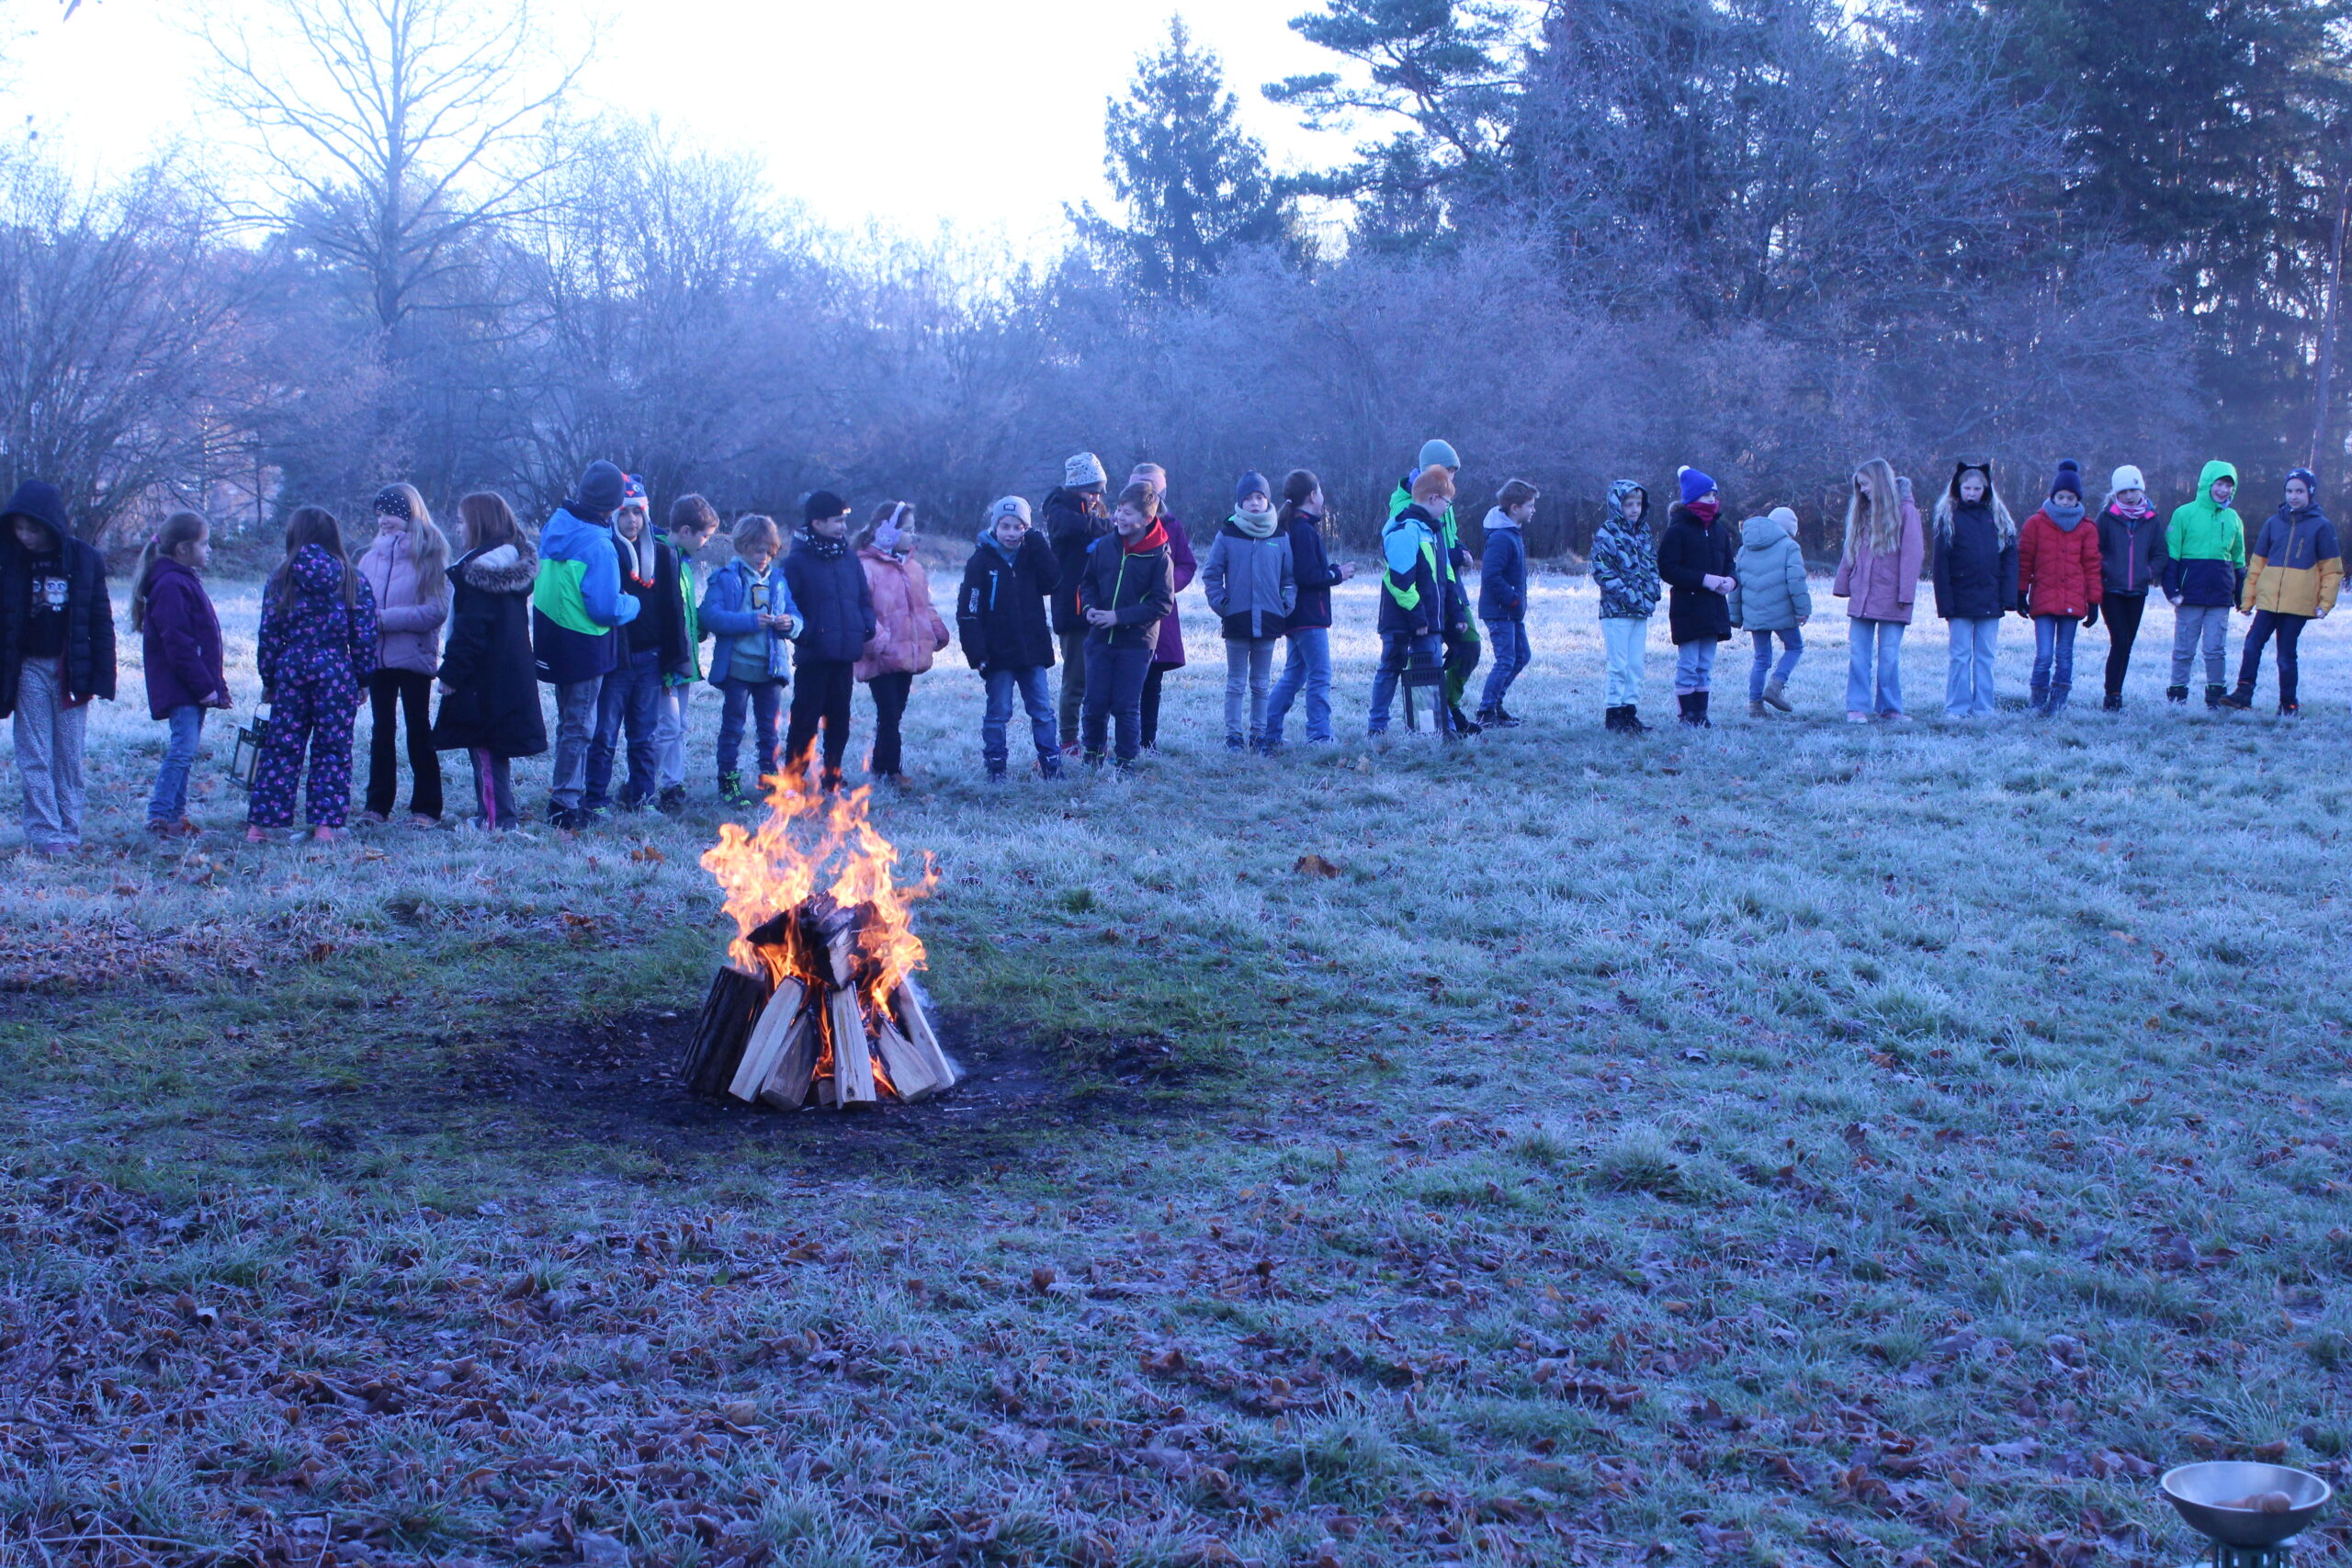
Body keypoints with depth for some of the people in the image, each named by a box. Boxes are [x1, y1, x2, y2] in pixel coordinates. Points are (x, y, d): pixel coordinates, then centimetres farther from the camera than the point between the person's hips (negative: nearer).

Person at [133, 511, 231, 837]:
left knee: (185, 749, 12)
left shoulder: (185, 581, 18)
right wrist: (204, 686, -20)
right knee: (183, 748, -14)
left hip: (193, 687, 10)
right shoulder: (171, 585, -15)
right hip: (181, 688, -10)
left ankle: (175, 816, 16)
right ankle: (158, 816, -15)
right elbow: (177, 644, -21)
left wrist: (216, 682, 21)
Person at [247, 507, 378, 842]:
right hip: (336, 670, -1)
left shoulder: (281, 579, 2)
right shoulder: (354, 581, 1)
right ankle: (325, 824, 1)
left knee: (280, 748, 6)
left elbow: (268, 636, 2)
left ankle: (260, 823, 7)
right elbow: (364, 637, -1)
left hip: (290, 668, 1)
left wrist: (269, 682, 11)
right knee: (332, 750, 5)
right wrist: (363, 681, 8)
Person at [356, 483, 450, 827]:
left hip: (415, 656, -5)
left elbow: (436, 611, -13)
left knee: (418, 730, 3)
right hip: (378, 656, 5)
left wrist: (385, 618, -18)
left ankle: (426, 808, 9)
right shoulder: (373, 556, 8)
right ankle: (378, 804, 16)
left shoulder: (429, 556, -6)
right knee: (381, 729, 10)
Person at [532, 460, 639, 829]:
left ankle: (567, 793, 29)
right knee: (579, 727, 3)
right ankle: (564, 805, 5)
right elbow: (606, 609, -24)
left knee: (568, 721, 20)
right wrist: (632, 604, -3)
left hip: (551, 642, 8)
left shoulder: (556, 525, 0)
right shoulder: (599, 547, -24)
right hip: (584, 647, -8)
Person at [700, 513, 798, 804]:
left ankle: (770, 777, 21)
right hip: (736, 667, -4)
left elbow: (795, 615, 13)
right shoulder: (725, 578, -5)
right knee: (733, 727, 2)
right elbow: (711, 615, -16)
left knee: (770, 726, 11)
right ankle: (728, 782, 7)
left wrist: (790, 623, -11)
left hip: (772, 668, 4)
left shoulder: (778, 579, 10)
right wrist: (750, 621, -23)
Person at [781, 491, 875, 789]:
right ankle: (793, 779, 4)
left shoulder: (850, 560, 12)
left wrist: (866, 627, 3)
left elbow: (865, 599, 18)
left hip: (845, 656, 6)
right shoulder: (797, 561, -6)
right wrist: (803, 633, -17)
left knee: (839, 719, 12)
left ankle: (832, 776, 23)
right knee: (805, 720, -3)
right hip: (813, 658, -6)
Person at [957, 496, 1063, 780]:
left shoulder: (1031, 556, 8)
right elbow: (968, 611, -7)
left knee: (1042, 711, 5)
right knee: (998, 712, 3)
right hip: (999, 654, -3)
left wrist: (1036, 545, -12)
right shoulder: (981, 561, -3)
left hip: (1033, 650, 3)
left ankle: (1051, 763, 11)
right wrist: (977, 652, -15)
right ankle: (995, 767, 10)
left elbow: (1052, 582, -9)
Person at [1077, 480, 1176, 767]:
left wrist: (1119, 617, -18)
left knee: (1126, 706, 0)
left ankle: (1126, 763, 13)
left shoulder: (1159, 556, -10)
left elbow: (1162, 603, -12)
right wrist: (1089, 607, -7)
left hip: (1136, 643, -3)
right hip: (1100, 638, 3)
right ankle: (1092, 756, 22)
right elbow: (1088, 582, 14)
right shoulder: (1104, 545, 1)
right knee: (1095, 703, 6)